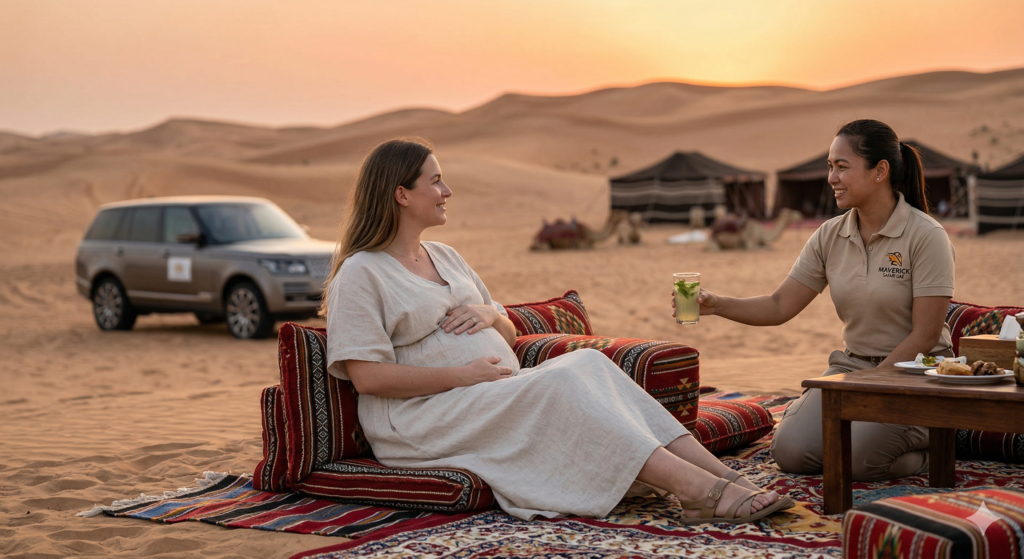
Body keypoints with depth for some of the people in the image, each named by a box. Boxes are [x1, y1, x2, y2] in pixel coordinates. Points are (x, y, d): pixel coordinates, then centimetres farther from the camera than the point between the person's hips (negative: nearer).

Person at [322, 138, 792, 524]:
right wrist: (465, 374, -17)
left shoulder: (445, 257, 21)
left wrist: (489, 313, 0)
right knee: (560, 384, -29)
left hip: (499, 395, 7)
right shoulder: (361, 274, -4)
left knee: (588, 361, -19)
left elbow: (510, 337, 25)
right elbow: (368, 377, -15)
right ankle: (695, 486, -39)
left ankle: (721, 474, -31)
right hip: (422, 417, -7)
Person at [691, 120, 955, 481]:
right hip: (851, 365, 5)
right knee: (790, 451, -17)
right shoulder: (831, 236, 3)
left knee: (851, 457, -26)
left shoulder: (925, 236, -13)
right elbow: (780, 306, 2)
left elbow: (925, 335, -15)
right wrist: (716, 305, -14)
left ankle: (927, 444, 5)